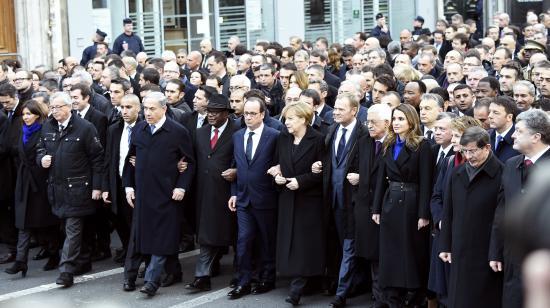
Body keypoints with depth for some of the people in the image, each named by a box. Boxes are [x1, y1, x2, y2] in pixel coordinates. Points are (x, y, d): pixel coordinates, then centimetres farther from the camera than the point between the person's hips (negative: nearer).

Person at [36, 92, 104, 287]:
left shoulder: (85, 128, -10)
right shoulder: (47, 127, 8)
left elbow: (97, 159, -8)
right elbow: (40, 148, 22)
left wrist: (97, 187, -10)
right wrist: (42, 158, -3)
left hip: (78, 188, -6)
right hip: (56, 187, 6)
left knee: (73, 229, -6)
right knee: (72, 228, 15)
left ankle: (67, 270, -6)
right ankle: (83, 262, 28)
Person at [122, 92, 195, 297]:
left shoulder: (178, 132, -4)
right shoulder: (138, 130, 9)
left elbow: (190, 162, 0)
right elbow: (130, 159, 16)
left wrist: (181, 187, -9)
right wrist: (128, 185, 9)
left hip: (167, 195, -4)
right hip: (142, 193, 4)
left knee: (162, 238, -4)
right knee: (146, 236, 7)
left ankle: (152, 279, -2)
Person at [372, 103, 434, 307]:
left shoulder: (422, 146, -8)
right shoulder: (388, 145, 10)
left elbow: (425, 182, -12)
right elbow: (381, 178, 10)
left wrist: (423, 214, -16)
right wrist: (376, 208, 6)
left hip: (411, 204, -6)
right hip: (390, 203, 6)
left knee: (411, 254, 3)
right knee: (390, 254, 7)